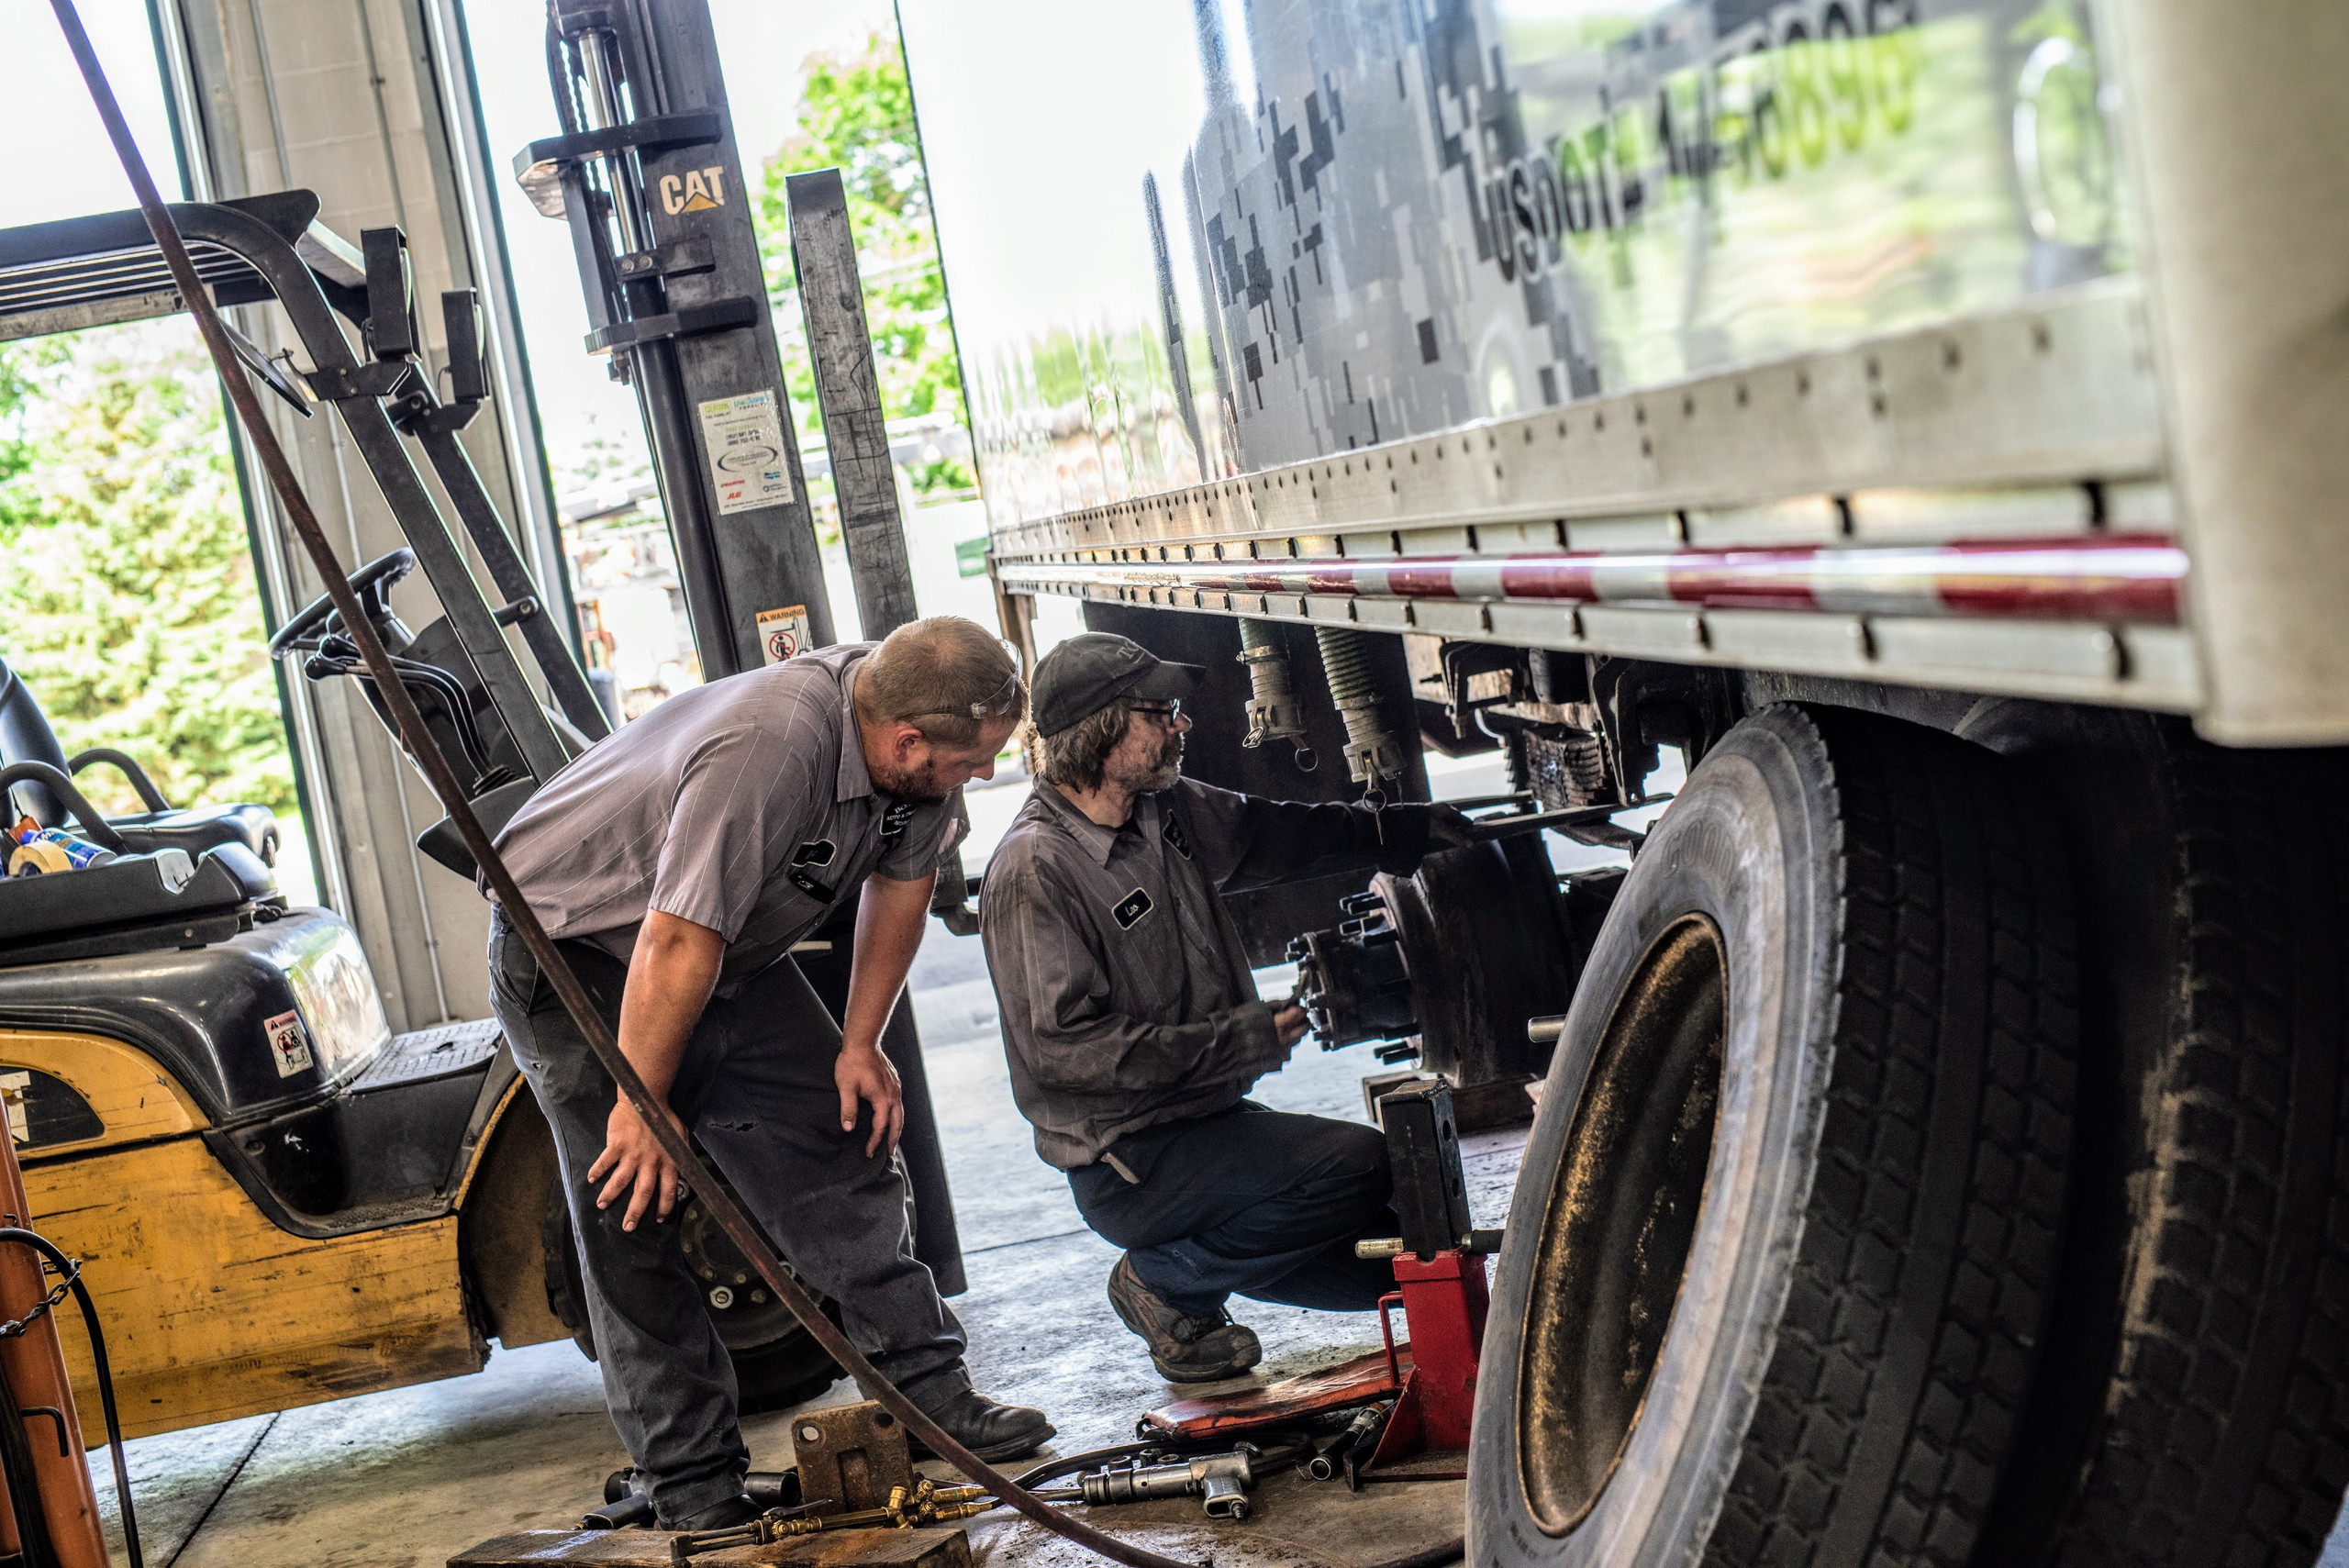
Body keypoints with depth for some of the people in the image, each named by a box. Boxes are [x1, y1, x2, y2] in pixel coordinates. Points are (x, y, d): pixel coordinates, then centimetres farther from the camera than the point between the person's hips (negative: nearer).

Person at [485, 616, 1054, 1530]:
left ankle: (929, 1395, 11)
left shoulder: (904, 719, -12)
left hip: (731, 950, 8)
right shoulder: (764, 750, -38)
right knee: (636, 1218, -7)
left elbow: (901, 882, 3)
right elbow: (677, 948, -33)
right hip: (577, 953, -8)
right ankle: (694, 1490, 2)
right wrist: (642, 1104, -23)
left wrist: (860, 1044, 3)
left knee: (845, 1142, 3)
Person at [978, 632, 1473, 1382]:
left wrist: (1410, 826, 17)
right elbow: (1061, 1045, -24)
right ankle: (1168, 1283, -4)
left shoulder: (1166, 810, 5)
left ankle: (1187, 1261, 16)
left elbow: (1273, 833, 24)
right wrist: (1238, 1041, -23)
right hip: (1130, 1166, -9)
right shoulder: (1034, 871, -20)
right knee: (1357, 1165, -22)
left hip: (1207, 1118, 9)